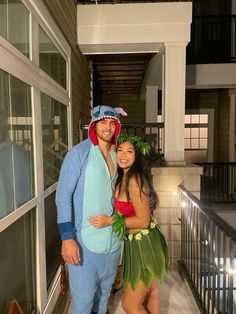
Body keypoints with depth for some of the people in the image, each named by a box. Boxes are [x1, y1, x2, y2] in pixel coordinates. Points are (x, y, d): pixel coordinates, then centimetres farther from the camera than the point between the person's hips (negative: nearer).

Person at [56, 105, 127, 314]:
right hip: (84, 239, -5)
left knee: (104, 292, 21)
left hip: (112, 238, 5)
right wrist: (67, 238, -17)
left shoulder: (117, 156, 5)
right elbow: (63, 195, -13)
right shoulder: (78, 153, -12)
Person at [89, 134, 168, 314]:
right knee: (151, 291, 27)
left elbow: (143, 221, -23)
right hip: (139, 242, 9)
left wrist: (110, 221, -20)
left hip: (143, 244, -9)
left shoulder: (134, 180, -24)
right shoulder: (123, 178, 3)